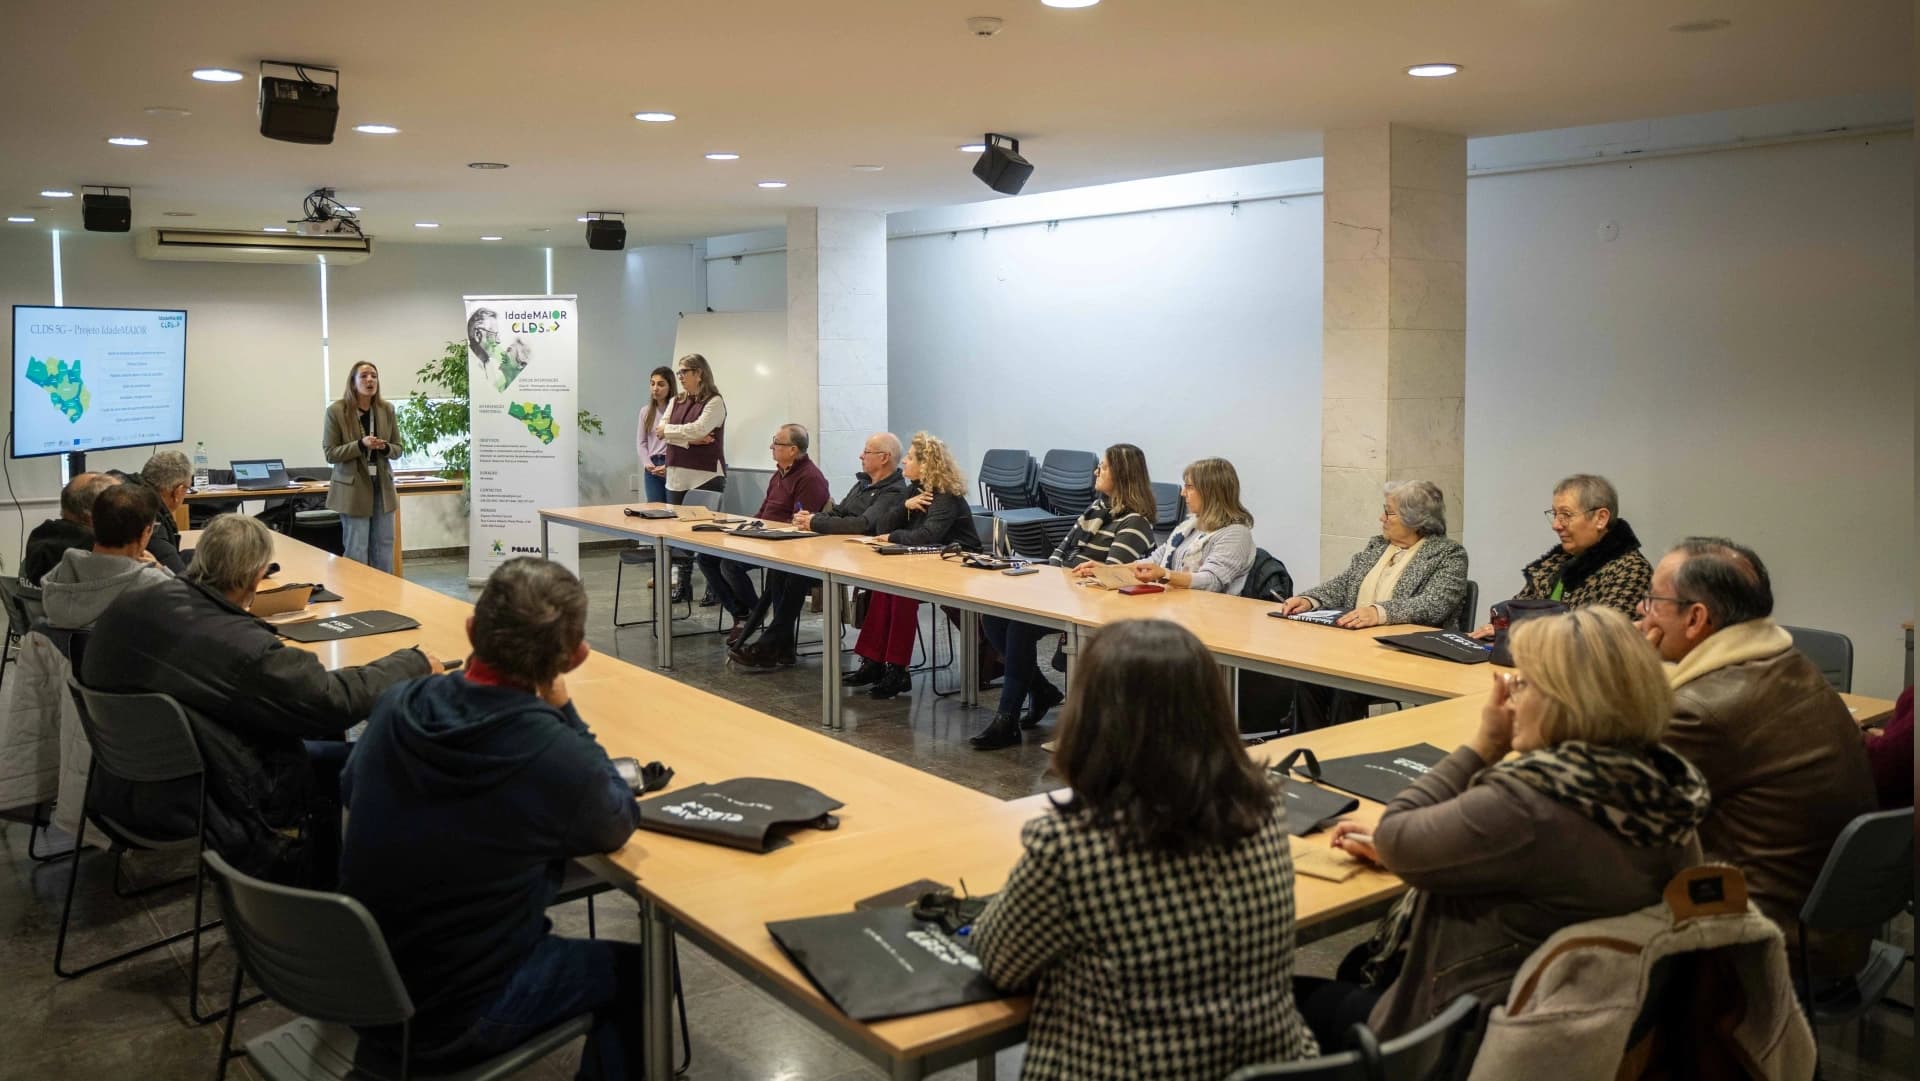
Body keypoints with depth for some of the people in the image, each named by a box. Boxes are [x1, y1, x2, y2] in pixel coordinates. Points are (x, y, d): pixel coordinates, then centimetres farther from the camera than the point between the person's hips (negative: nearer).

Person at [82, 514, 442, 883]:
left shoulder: (126, 607, -12)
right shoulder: (242, 648, -34)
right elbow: (337, 700, -24)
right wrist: (413, 661, -9)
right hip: (218, 801, -8)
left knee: (324, 735, 20)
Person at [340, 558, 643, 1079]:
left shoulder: (395, 706, -11)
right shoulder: (559, 759, -28)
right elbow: (619, 824, -6)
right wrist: (562, 711, -3)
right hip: (451, 1019, -6)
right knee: (634, 972, 15)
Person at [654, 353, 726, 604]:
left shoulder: (715, 402, -4)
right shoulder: (677, 401, 16)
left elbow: (698, 429, -17)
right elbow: (659, 430, 3)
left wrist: (668, 430, -3)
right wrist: (688, 439, -11)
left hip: (706, 476, -6)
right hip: (677, 475, 6)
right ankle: (682, 585, 16)